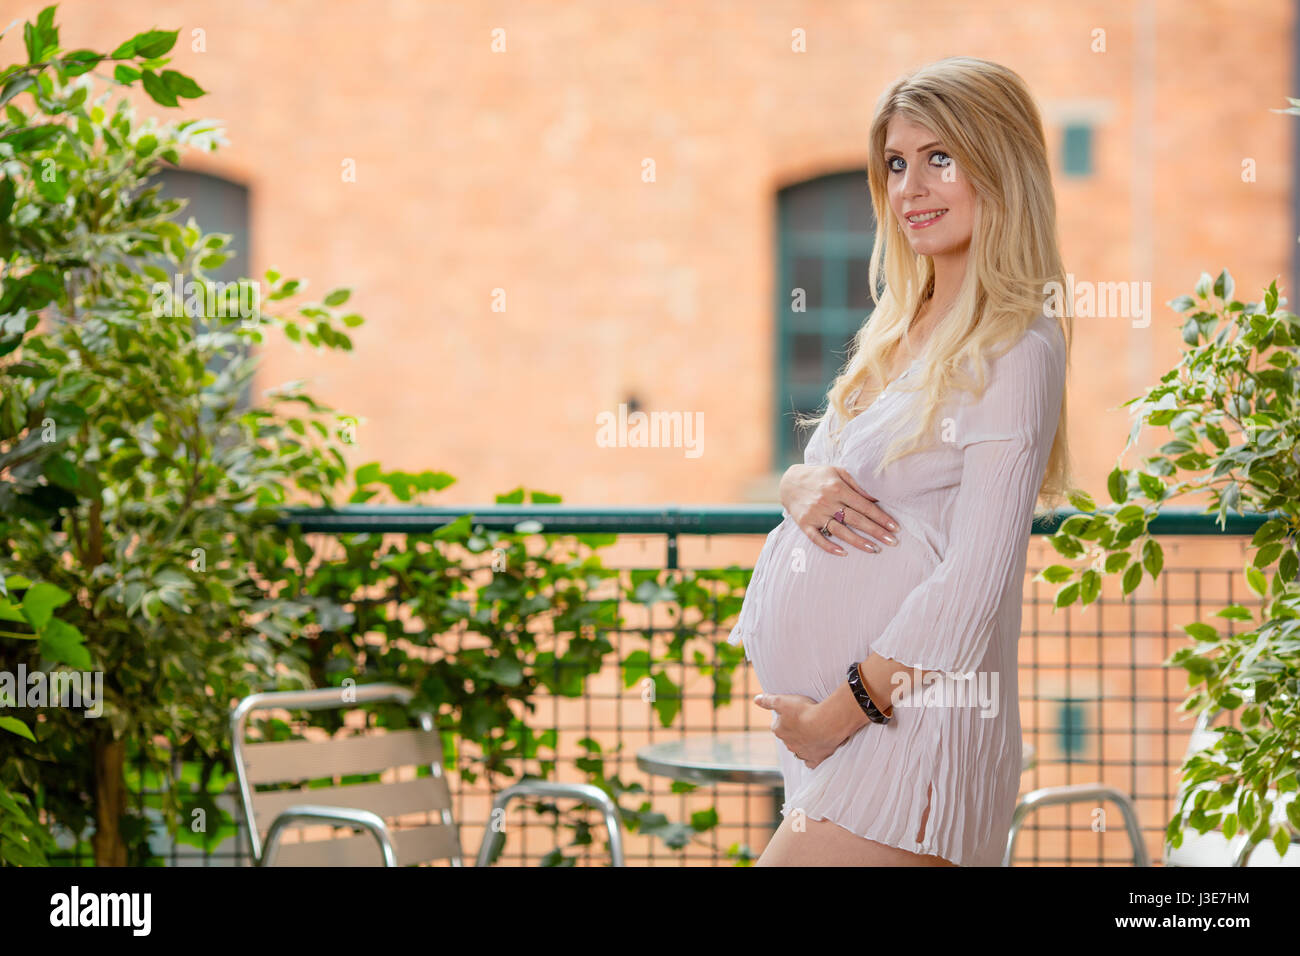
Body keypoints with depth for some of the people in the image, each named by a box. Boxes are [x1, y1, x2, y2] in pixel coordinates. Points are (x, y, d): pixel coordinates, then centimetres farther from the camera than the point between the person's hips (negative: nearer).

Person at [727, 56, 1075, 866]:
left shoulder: (1016, 350, -11)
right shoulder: (899, 330, 15)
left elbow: (975, 584, -17)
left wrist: (838, 712, -15)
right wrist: (801, 487, -5)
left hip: (908, 730, -8)